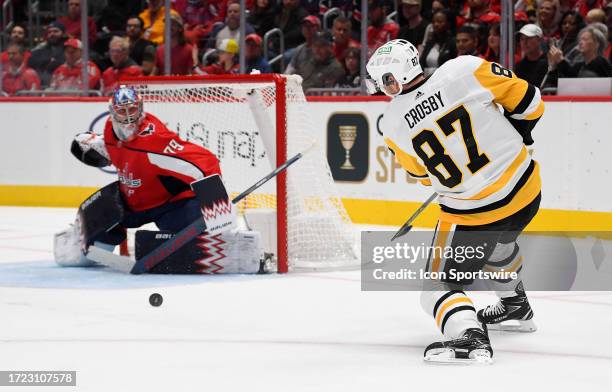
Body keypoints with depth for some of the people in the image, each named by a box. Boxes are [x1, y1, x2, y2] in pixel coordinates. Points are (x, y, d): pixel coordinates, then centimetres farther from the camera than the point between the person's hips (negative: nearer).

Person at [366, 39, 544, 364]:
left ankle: (469, 335, -22)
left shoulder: (393, 125, -7)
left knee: (442, 283, 6)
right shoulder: (465, 71, -11)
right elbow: (527, 101, -3)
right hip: (526, 190, 5)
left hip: (471, 211, -4)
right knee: (497, 242, 36)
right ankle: (516, 306, 55)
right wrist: (516, 132, 16)